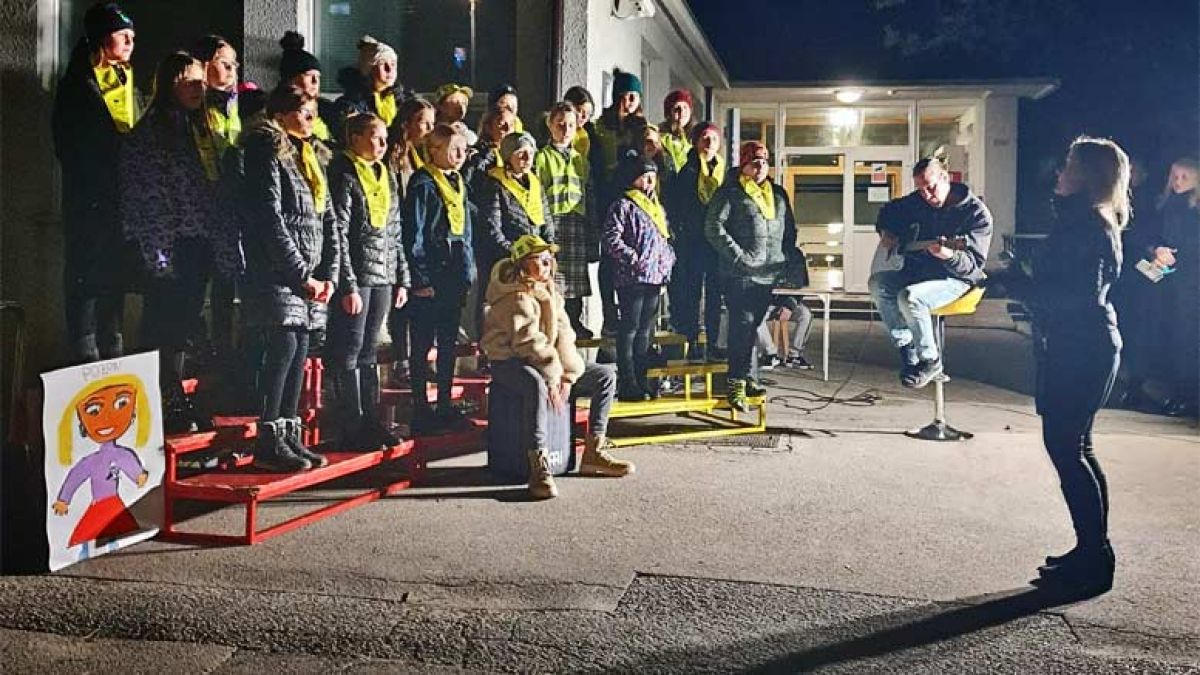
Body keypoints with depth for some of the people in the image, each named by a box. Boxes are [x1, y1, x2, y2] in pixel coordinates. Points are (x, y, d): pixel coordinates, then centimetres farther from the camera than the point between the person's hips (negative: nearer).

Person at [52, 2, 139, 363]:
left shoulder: (127, 81, 18)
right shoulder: (77, 85, -3)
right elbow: (70, 146, -7)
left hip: (122, 199, 7)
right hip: (89, 200, -7)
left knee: (115, 278, 10)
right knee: (87, 278, -5)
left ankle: (113, 356, 16)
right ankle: (86, 357, -2)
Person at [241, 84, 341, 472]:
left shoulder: (314, 157, 19)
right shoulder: (268, 153, -5)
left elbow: (328, 220, 17)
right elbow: (270, 219, -13)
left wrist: (329, 275, 6)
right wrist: (302, 276, -14)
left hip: (310, 277, 8)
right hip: (277, 273, -8)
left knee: (300, 353, 6)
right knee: (283, 348, -12)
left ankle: (290, 437, 11)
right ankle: (268, 443, -7)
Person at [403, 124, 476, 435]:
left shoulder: (460, 185, 16)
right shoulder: (423, 184, -6)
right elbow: (414, 234, -10)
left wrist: (468, 274, 14)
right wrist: (420, 278, -14)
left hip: (456, 275, 7)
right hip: (430, 274, -7)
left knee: (449, 342, 12)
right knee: (423, 344, 0)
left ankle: (445, 406, 20)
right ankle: (421, 410, 5)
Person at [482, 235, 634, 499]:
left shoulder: (550, 290, 10)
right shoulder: (516, 297, -15)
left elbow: (563, 334, 2)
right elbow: (529, 341, -22)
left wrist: (567, 375, -10)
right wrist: (552, 378, -23)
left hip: (545, 361, 9)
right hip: (510, 362, -9)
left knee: (606, 376, -1)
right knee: (536, 383, -43)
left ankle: (594, 452, 0)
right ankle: (539, 467, -44)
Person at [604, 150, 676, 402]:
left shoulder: (657, 208, 20)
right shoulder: (624, 206, -6)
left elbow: (666, 240, 27)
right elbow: (611, 239, -14)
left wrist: (667, 261, 11)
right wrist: (634, 259, -17)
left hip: (655, 277, 8)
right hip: (631, 278, -8)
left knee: (645, 331, 12)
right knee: (629, 330, -5)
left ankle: (641, 380, 19)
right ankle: (627, 384, -2)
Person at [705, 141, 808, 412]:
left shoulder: (778, 194, 18)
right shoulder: (730, 194, -2)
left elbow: (790, 229, 24)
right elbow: (714, 228, -9)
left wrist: (788, 257, 10)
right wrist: (738, 255, -15)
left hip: (769, 273, 6)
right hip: (740, 273, -6)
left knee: (752, 325, 12)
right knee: (742, 325, -10)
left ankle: (747, 377, 20)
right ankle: (737, 385, -8)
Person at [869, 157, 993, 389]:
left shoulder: (976, 212, -16)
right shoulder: (917, 201, 3)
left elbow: (974, 264, -22)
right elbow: (889, 211, 24)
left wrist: (948, 255, -42)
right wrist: (885, 232, 4)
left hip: (955, 277, -7)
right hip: (917, 271, 8)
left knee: (910, 297, -33)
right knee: (878, 283, -15)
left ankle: (930, 361, -12)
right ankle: (908, 350, -7)